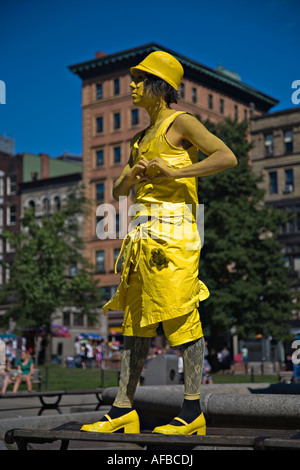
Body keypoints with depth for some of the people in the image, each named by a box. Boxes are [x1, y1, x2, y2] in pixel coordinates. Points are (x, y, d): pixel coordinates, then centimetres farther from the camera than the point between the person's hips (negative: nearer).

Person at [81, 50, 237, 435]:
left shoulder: (181, 123, 1)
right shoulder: (141, 139, 24)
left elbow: (228, 157, -12)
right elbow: (118, 191, 22)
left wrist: (174, 172, -17)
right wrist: (132, 176, -1)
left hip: (172, 231, -8)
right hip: (143, 235, 8)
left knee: (180, 318, -7)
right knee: (135, 319, 6)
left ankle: (192, 412, -1)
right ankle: (123, 411, 10)